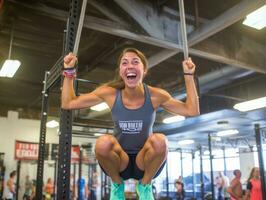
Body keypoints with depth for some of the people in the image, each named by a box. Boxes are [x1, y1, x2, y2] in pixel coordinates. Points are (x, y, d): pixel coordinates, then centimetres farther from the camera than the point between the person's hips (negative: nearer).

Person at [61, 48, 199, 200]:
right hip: (119, 162, 0)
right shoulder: (110, 93, -14)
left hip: (145, 161, 0)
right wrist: (69, 71, -10)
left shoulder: (155, 95, -14)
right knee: (103, 143, -33)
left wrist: (189, 75, -14)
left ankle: (145, 185, -1)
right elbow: (68, 103, -7)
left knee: (160, 141, -32)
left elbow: (192, 110, -11)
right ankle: (117, 185, 1)